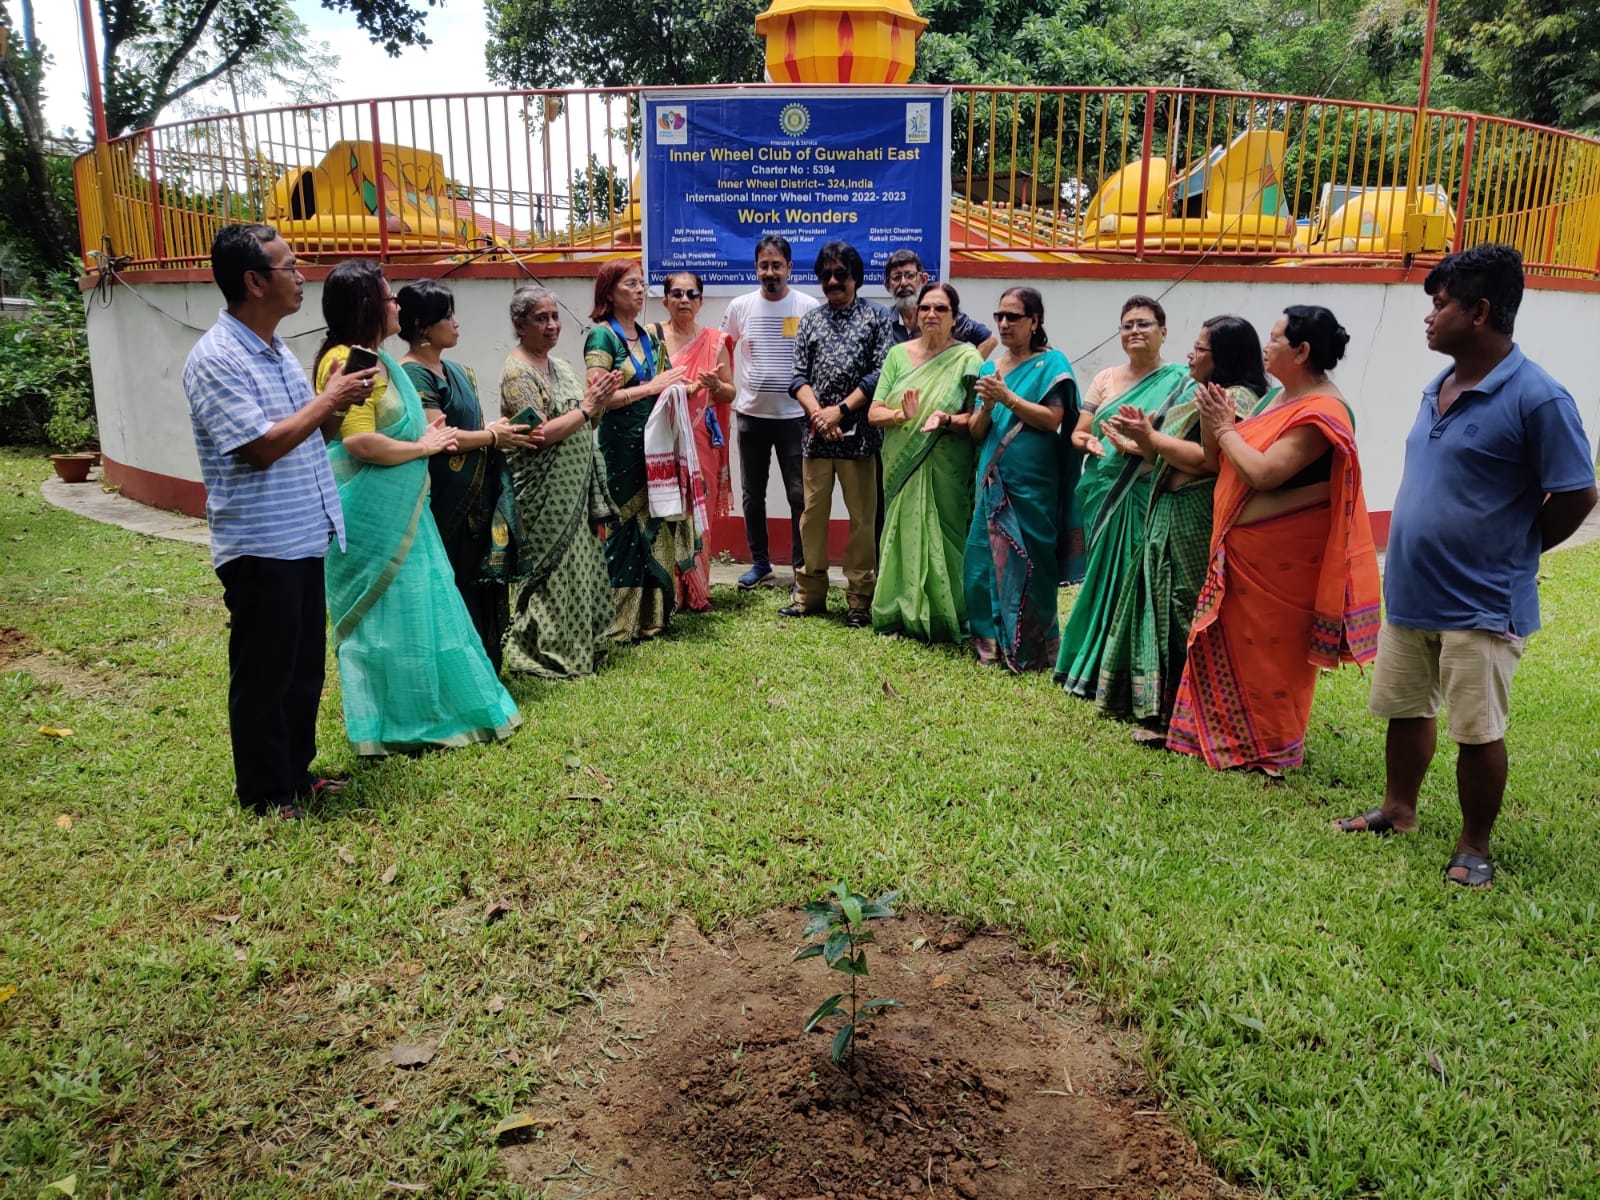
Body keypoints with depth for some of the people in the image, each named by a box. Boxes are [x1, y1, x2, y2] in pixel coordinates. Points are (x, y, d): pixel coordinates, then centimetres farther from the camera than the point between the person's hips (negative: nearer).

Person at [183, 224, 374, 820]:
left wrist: (342, 402, 1)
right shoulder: (216, 359, -16)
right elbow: (262, 446, -24)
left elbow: (312, 434, 19)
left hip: (304, 539, 9)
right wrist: (327, 400, -14)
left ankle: (296, 773, 32)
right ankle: (265, 794, 19)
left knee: (305, 668, 18)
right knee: (264, 676, 4)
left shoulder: (275, 348, 12)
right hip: (259, 546, -9)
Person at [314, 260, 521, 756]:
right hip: (371, 515, -10)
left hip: (400, 510, 10)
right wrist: (422, 447, -11)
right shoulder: (346, 362, -16)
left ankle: (428, 711, 27)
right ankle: (391, 728, 12)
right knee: (386, 615, -1)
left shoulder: (376, 360, 15)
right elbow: (360, 442, -25)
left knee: (416, 607, 15)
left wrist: (430, 435, 8)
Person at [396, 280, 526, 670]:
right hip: (444, 503, -9)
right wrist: (492, 436, -7)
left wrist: (499, 429, 2)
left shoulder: (456, 371, 15)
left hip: (477, 498, 9)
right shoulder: (413, 374, -11)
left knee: (481, 584, 13)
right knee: (452, 590, -3)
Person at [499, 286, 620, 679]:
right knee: (553, 572, -3)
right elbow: (538, 435, -21)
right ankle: (550, 656, 9)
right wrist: (586, 408, -16)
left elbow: (585, 425, 17)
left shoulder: (558, 365, 14)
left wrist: (600, 400, -2)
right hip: (544, 495, -8)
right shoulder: (517, 372, -11)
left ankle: (582, 647, 25)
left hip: (576, 490, 9)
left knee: (580, 568, 13)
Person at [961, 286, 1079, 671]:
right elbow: (976, 432, 12)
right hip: (992, 480, 5)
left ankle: (1031, 650, 8)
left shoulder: (1051, 362, 0)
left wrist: (1007, 397, -16)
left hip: (1031, 483, -5)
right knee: (983, 560, 3)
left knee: (1027, 563, -3)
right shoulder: (990, 367, 15)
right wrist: (987, 405, -8)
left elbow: (1052, 419, -12)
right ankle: (992, 641, 17)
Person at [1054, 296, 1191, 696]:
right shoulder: (1105, 379, 13)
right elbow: (1078, 433, 11)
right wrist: (1092, 443, -11)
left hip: (1144, 497, -4)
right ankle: (1091, 666, 17)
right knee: (1101, 576, 7)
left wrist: (1140, 445, -24)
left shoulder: (1178, 381, 0)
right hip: (1101, 494, 4)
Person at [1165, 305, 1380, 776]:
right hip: (1243, 550, 10)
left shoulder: (1320, 412, -18)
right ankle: (1225, 732, 30)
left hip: (1282, 557, -10)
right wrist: (1213, 420, -4)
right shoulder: (1285, 398, 13)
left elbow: (1262, 473, -28)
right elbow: (1220, 463, 12)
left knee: (1269, 647, 2)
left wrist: (1226, 428, -14)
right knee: (1234, 640, 17)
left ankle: (1271, 747, 17)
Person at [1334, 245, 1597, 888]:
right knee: (1406, 710, 18)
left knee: (1477, 732, 3)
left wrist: (1507, 556, -1)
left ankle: (1474, 847, 20)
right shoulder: (1438, 389, 8)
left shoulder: (1536, 397, -16)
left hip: (1479, 606, -7)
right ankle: (1398, 810, 37)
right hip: (1409, 593, 7)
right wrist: (1417, 554, 11)